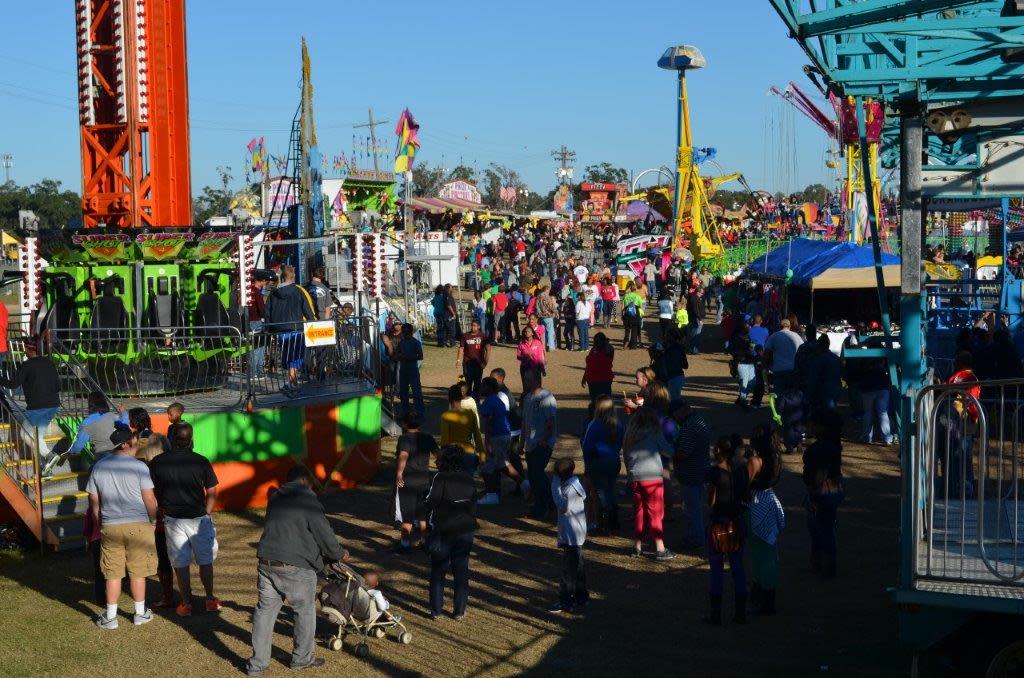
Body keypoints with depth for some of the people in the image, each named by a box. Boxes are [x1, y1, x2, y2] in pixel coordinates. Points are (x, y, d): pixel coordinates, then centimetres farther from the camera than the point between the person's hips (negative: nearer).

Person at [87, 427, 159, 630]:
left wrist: (98, 525, 19)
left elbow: (94, 502, 7)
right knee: (137, 572, 9)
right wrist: (154, 519, 8)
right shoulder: (139, 467, -10)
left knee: (113, 574, 9)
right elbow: (150, 500, -8)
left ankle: (110, 617, 12)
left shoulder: (99, 467, 2)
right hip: (138, 525, -3)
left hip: (110, 527, 3)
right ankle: (140, 613, 18)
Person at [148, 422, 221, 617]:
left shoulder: (157, 463, -5)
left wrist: (162, 513, 11)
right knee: (205, 561, 14)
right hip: (199, 519, -1)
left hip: (172, 520, 1)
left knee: (180, 564, 10)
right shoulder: (200, 462, -8)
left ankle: (186, 603, 14)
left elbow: (152, 493, 0)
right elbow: (212, 493, -4)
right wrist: (206, 513, 7)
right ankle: (210, 600, 21)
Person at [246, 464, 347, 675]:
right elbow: (324, 533, -9)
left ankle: (258, 662, 15)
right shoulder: (308, 500, -8)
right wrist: (339, 554, 11)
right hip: (296, 568, -6)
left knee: (265, 611, 12)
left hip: (266, 563, 6)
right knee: (305, 611, 13)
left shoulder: (275, 499, 14)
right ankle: (302, 658, 25)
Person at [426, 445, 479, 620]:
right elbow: (473, 501, 5)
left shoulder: (440, 478, -15)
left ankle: (436, 610, 9)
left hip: (443, 529, -4)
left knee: (438, 570, 8)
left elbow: (431, 501, -16)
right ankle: (459, 610, 12)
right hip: (465, 530, 4)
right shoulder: (468, 478, 1)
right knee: (461, 570, 10)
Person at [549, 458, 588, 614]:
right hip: (574, 535, 11)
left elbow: (563, 507, -27)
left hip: (572, 535, -11)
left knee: (569, 570, -6)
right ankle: (581, 598, 26)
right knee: (577, 568, 17)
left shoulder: (570, 488, -20)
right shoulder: (572, 484, 12)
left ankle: (565, 602, -2)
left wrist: (555, 487, -22)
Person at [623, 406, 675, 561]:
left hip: (635, 479, 5)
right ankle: (660, 550, 1)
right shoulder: (654, 433, -5)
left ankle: (637, 547, 18)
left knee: (639, 513, 15)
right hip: (653, 478, -5)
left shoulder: (629, 436, 9)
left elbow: (626, 456, 13)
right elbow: (669, 452, 1)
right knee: (656, 514, 0)